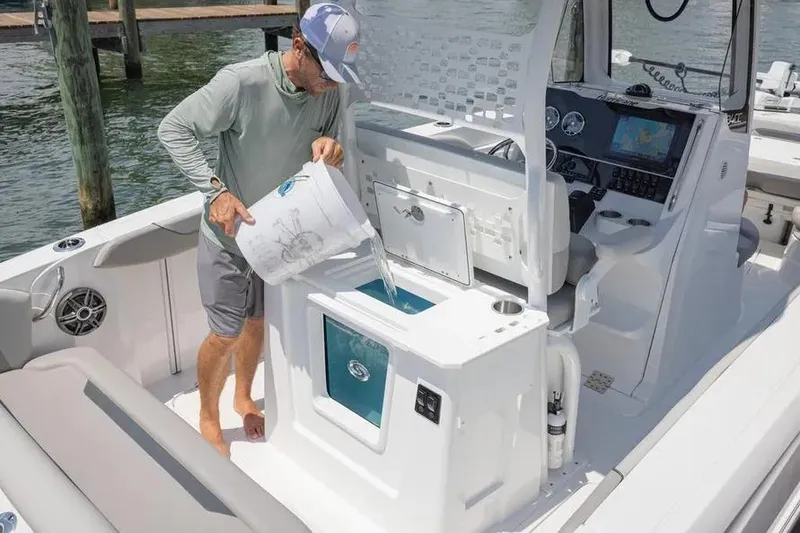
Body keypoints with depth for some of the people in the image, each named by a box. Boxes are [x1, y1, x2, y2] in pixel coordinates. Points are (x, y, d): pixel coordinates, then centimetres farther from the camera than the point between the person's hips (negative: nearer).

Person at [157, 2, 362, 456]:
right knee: (226, 334, 6)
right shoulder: (241, 83, -27)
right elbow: (173, 130, -19)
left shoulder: (328, 92, -11)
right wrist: (216, 190, -28)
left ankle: (244, 398, 46)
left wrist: (330, 148, -24)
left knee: (259, 322, 20)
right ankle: (209, 418, 32)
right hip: (230, 234, -5)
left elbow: (330, 158, 1)